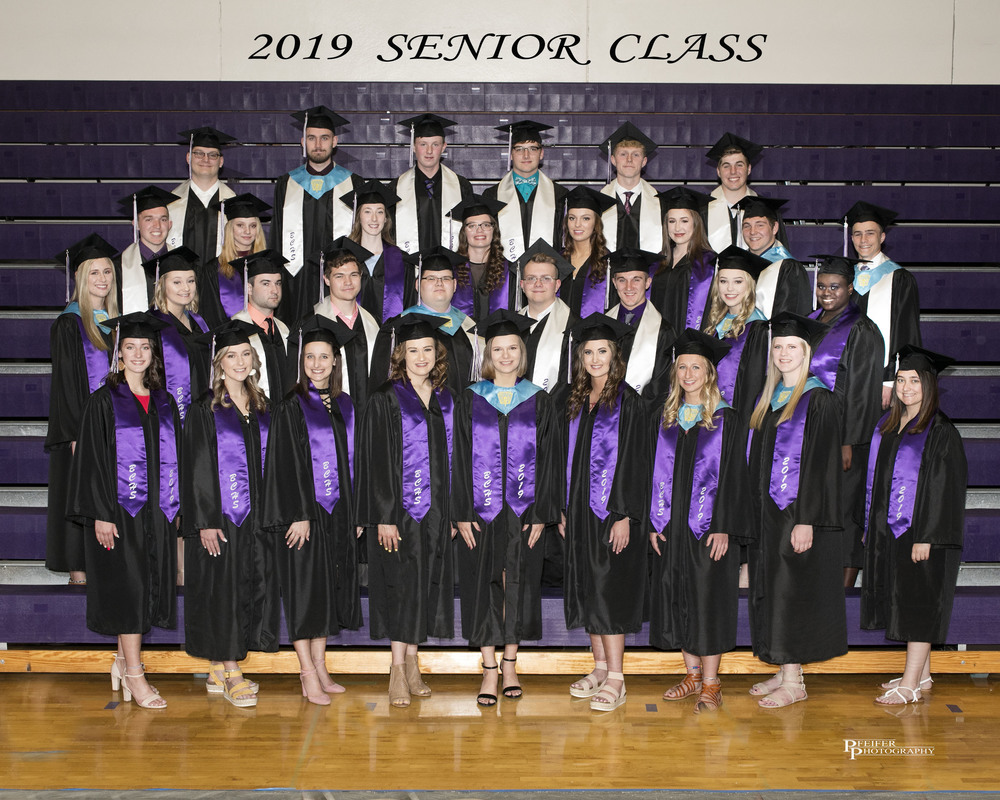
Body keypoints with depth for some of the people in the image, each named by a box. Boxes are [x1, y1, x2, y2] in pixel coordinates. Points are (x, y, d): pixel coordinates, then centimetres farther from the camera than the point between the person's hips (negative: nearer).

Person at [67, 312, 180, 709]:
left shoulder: (164, 403, 10)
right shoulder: (104, 401, -3)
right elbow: (92, 460, -7)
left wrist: (177, 508, 7)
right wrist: (100, 514, -14)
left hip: (158, 511, 5)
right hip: (119, 509, -5)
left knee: (151, 586, 7)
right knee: (128, 587, -4)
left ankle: (123, 659, 24)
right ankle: (134, 675, 5)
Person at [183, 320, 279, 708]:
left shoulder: (262, 408, 10)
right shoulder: (204, 410, -5)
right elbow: (196, 469, -9)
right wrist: (205, 521, -15)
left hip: (255, 515, 5)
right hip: (219, 515, -5)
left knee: (251, 587, 7)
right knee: (221, 589, -1)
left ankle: (220, 672, 18)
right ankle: (229, 674, 8)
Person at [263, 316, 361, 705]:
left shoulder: (344, 406, 10)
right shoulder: (290, 407, -6)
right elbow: (285, 464, -11)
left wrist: (355, 513, 9)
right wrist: (298, 515, -17)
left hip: (337, 512, 6)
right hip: (303, 512, -6)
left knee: (330, 589, 10)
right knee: (305, 589, -2)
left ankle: (319, 667, 21)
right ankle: (309, 675, 5)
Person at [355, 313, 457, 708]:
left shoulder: (445, 399, 9)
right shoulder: (386, 399, -6)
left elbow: (451, 456, 13)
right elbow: (376, 459, -10)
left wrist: (453, 510, 8)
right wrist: (384, 516, -16)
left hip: (436, 510, 5)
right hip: (400, 508, -5)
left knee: (426, 585, 9)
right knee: (402, 586, -3)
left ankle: (412, 664, 20)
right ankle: (398, 671, 6)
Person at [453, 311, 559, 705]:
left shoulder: (538, 401, 3)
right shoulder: (471, 399, 2)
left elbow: (546, 459, 2)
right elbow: (460, 458, 0)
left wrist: (540, 514, -5)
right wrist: (462, 514, -7)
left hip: (522, 510, 1)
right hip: (481, 510, 0)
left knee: (518, 583, 7)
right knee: (484, 584, 3)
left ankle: (510, 664, 22)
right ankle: (489, 669, 12)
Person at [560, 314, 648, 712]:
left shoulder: (627, 402, -8)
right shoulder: (575, 402, 11)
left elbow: (632, 461, -11)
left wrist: (624, 515, -17)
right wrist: (565, 510, 10)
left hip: (611, 511, -6)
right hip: (579, 510, 7)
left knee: (608, 591, -7)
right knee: (587, 589, 10)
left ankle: (615, 679, -1)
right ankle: (600, 667, 21)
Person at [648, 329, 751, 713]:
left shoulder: (726, 420, -3)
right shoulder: (662, 418, 9)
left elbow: (733, 475, -6)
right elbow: (655, 471, 9)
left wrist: (723, 528, -13)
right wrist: (654, 522, 2)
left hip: (709, 527, -4)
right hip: (670, 526, 4)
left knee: (709, 599, -2)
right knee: (677, 599, 8)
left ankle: (710, 684, 7)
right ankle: (693, 674, 22)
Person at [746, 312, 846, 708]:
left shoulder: (818, 399, -11)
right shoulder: (769, 397, 12)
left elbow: (819, 463, -16)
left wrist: (806, 520, -20)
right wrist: (757, 511, 10)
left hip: (800, 512, -7)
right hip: (768, 511, 8)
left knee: (793, 590, -3)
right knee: (773, 589, 11)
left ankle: (793, 682, 5)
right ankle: (786, 671, 21)